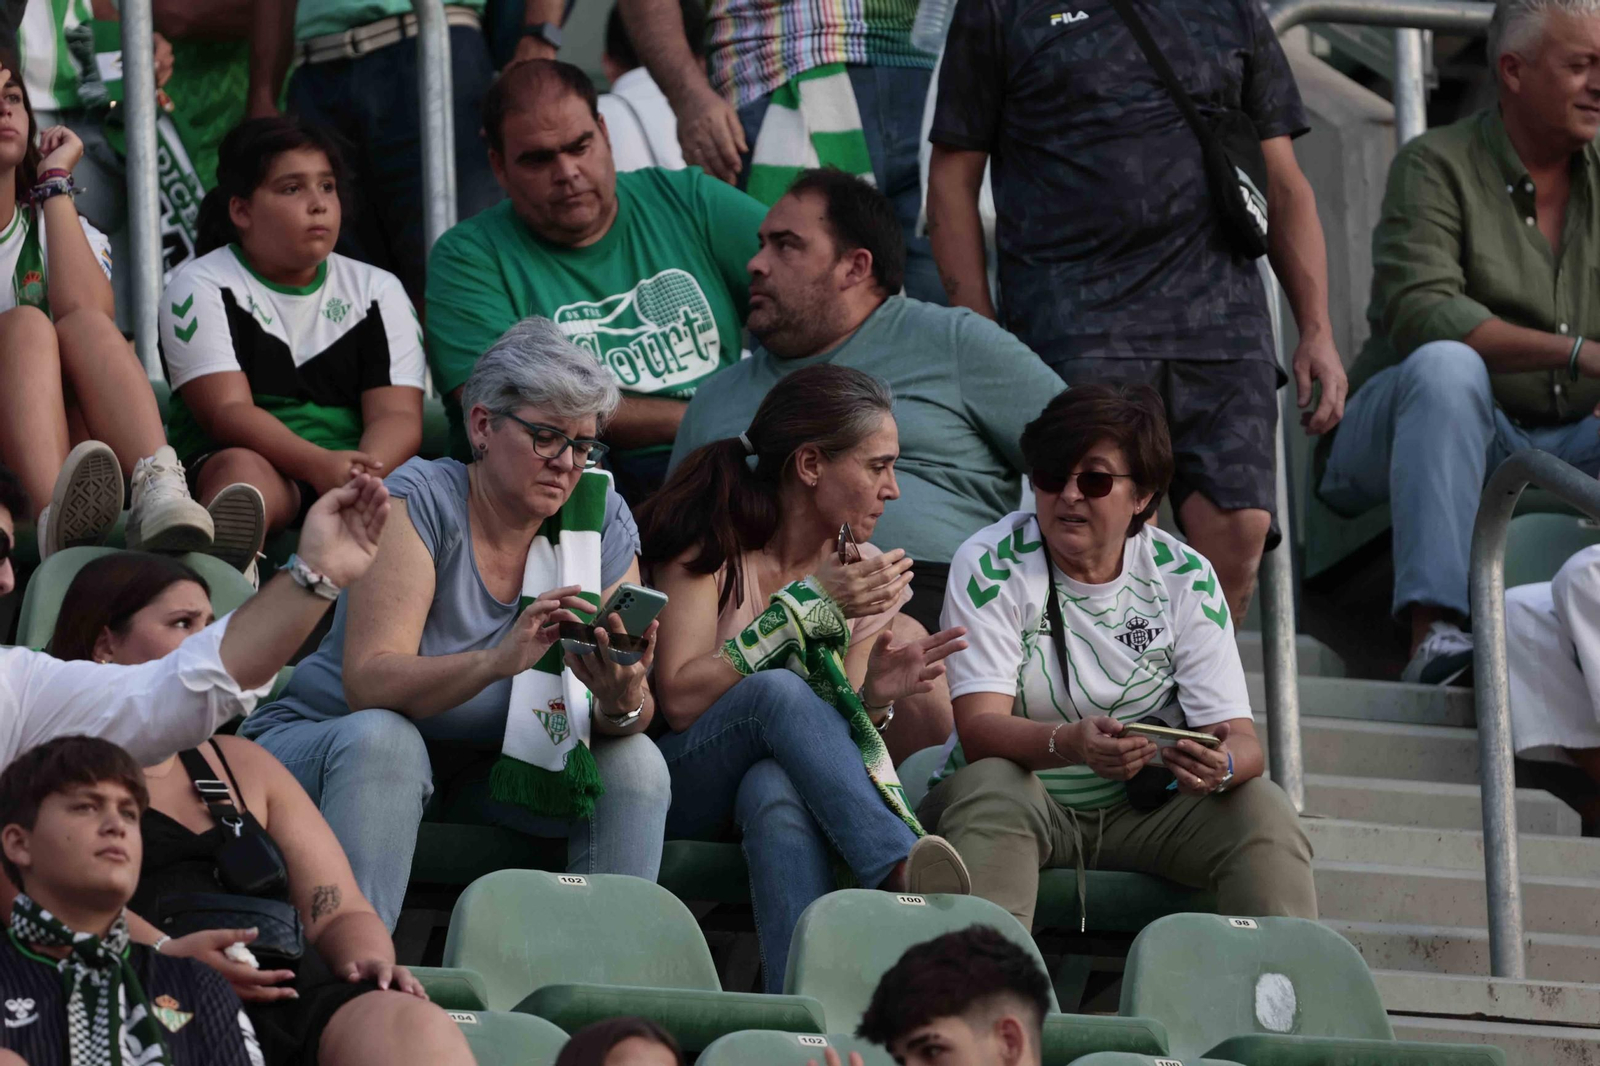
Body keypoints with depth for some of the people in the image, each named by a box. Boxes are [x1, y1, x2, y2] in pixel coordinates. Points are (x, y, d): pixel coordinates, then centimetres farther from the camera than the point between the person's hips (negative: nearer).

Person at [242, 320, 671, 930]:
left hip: (476, 776, 4)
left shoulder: (601, 518, -4)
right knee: (381, 737, -35)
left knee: (636, 763, -16)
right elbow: (367, 685, -29)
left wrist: (623, 702, -34)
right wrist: (498, 660, -45)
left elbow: (635, 714, -9)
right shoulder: (420, 499, -17)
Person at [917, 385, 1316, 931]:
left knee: (1263, 809, -24)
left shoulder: (1185, 578, -2)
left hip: (1144, 810, 2)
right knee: (987, 788, -35)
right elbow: (978, 729, -21)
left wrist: (1221, 764, -37)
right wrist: (1069, 745, -43)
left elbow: (1240, 738, -10)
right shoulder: (990, 565, -9)